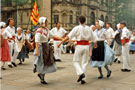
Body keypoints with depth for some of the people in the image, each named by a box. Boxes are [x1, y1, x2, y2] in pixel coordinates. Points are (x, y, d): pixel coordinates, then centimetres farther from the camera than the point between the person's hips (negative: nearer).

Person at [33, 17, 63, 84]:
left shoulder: (46, 29, 8)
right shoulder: (39, 31, -18)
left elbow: (52, 35, 15)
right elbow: (37, 41, -23)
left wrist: (61, 39, 13)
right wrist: (36, 50, -31)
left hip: (47, 47, 8)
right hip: (41, 47, -8)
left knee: (48, 62, 9)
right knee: (43, 63, -1)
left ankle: (40, 74, 29)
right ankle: (42, 79, 14)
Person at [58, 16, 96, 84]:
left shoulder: (77, 28, -5)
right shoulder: (88, 28, 6)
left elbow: (68, 37, -13)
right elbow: (93, 38, 15)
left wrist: (61, 43, -9)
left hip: (79, 46, -3)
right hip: (86, 46, 3)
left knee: (76, 61, 10)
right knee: (84, 62, 9)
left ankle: (81, 73, -13)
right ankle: (82, 79, 9)